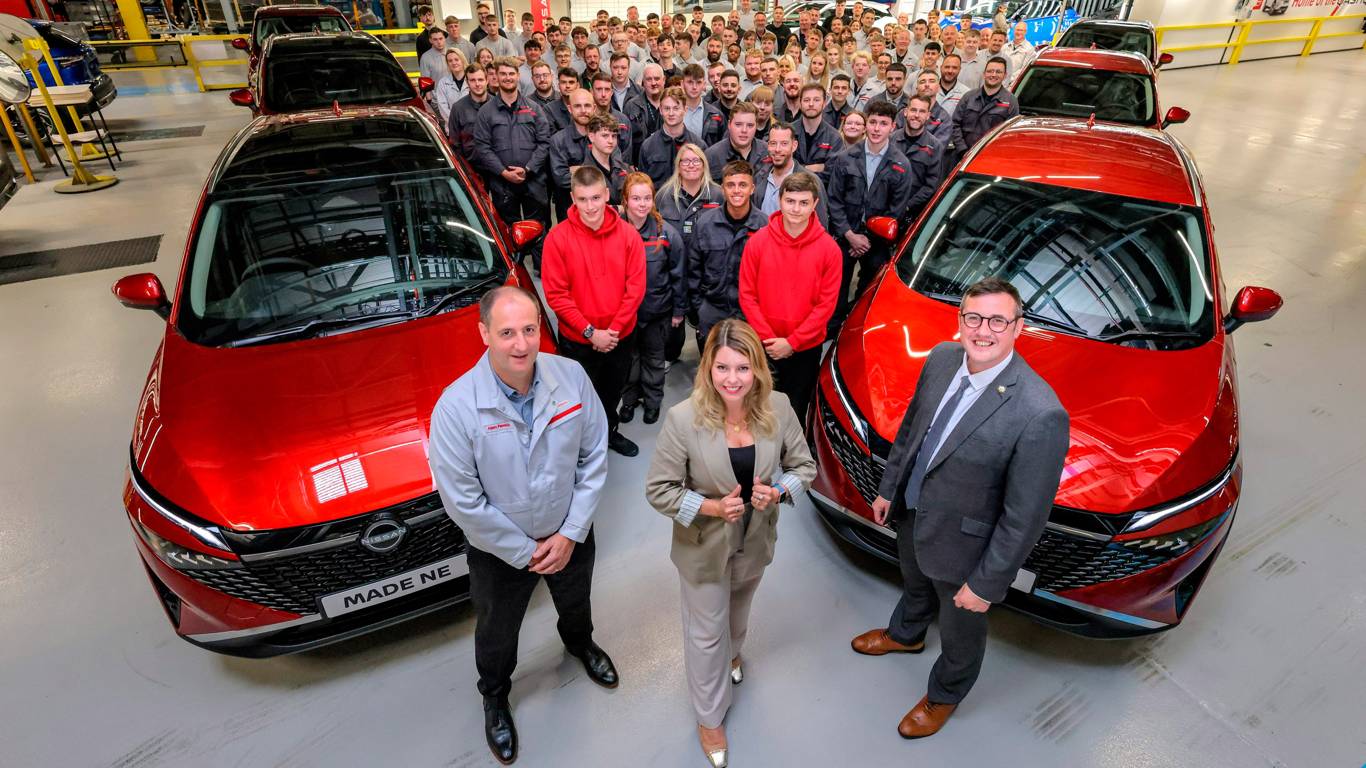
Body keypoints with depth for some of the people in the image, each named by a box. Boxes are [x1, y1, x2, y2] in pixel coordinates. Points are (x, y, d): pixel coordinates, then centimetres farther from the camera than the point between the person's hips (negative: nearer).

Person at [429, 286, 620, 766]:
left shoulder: (572, 377, -21)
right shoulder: (456, 407, -29)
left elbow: (594, 457, -11)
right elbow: (463, 502, -23)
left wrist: (571, 533, -12)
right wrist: (525, 552, -16)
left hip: (571, 534, 3)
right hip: (499, 550, -2)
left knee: (576, 603, 32)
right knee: (497, 632, 25)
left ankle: (579, 643, 69)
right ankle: (494, 697, 58)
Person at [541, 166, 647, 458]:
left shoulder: (628, 234, -9)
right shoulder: (558, 237, -16)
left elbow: (636, 287, -7)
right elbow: (556, 294, -15)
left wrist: (614, 329, -13)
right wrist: (590, 332, -17)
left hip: (621, 336, 3)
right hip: (578, 341, -3)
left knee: (613, 391, 24)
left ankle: (608, 431, 50)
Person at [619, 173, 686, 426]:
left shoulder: (667, 233, -13)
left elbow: (678, 274, -5)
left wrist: (679, 309, -2)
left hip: (658, 310, -1)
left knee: (654, 358, 17)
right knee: (628, 357, 18)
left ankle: (653, 401, 37)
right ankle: (629, 398, 39)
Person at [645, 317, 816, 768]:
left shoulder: (778, 409, -19)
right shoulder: (683, 419, -28)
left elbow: (804, 466, -5)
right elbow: (658, 490, -18)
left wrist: (778, 492, -25)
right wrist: (711, 507, -31)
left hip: (756, 542, 4)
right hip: (704, 546, -3)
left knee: (738, 612, 34)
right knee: (707, 633, 17)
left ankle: (732, 653, 69)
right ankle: (709, 717, 44)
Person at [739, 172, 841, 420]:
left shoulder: (829, 248, -9)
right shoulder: (758, 241, -7)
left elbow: (826, 304, -9)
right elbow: (747, 295, -5)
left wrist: (792, 342, -13)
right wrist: (768, 338, -11)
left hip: (807, 347, 0)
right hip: (763, 346, 1)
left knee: (796, 410, 14)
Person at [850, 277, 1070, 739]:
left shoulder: (1041, 414, -34)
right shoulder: (941, 359, -14)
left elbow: (1025, 517, -25)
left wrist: (986, 583, -17)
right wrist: (888, 488, 11)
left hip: (962, 542, -5)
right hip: (910, 513, 6)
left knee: (961, 630, 24)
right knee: (915, 585, 35)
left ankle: (944, 696, 55)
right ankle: (905, 635, 68)